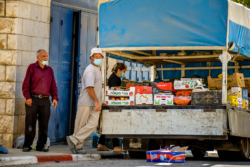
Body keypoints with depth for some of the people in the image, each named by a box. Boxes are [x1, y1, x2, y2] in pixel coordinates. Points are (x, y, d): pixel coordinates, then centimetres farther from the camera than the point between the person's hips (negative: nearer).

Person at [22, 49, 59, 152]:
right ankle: (27, 145, 3)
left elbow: (53, 86, 16)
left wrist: (55, 97, 2)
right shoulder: (32, 68, 5)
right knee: (30, 123, -2)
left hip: (45, 100, 3)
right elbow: (26, 84, 1)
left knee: (44, 124, 2)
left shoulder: (49, 70, 16)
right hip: (33, 99, -3)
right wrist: (27, 97, -10)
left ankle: (41, 145, 8)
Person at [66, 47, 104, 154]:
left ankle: (74, 140, -5)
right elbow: (89, 88, -20)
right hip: (86, 103, -8)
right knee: (81, 126, -2)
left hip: (94, 104, 8)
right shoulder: (90, 70, -12)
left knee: (93, 123, -7)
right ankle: (77, 146, 5)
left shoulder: (97, 69, 19)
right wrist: (97, 101, -22)